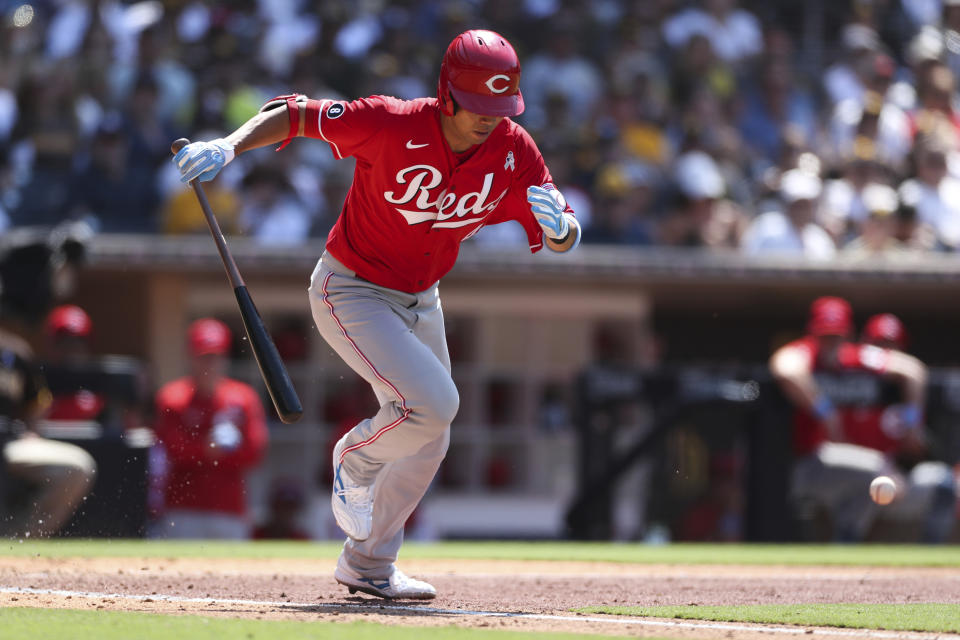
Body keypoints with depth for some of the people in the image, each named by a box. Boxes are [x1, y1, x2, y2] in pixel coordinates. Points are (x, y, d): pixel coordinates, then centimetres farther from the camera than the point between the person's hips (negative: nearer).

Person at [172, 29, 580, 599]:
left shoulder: (514, 151, -14)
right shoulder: (392, 125, -28)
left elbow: (566, 241, -8)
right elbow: (293, 114, -18)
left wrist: (560, 225, -33)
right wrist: (229, 146, -34)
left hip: (419, 300, 7)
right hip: (351, 291, -7)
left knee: (428, 442, 12)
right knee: (432, 402, -24)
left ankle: (369, 565, 31)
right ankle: (356, 461, 9)